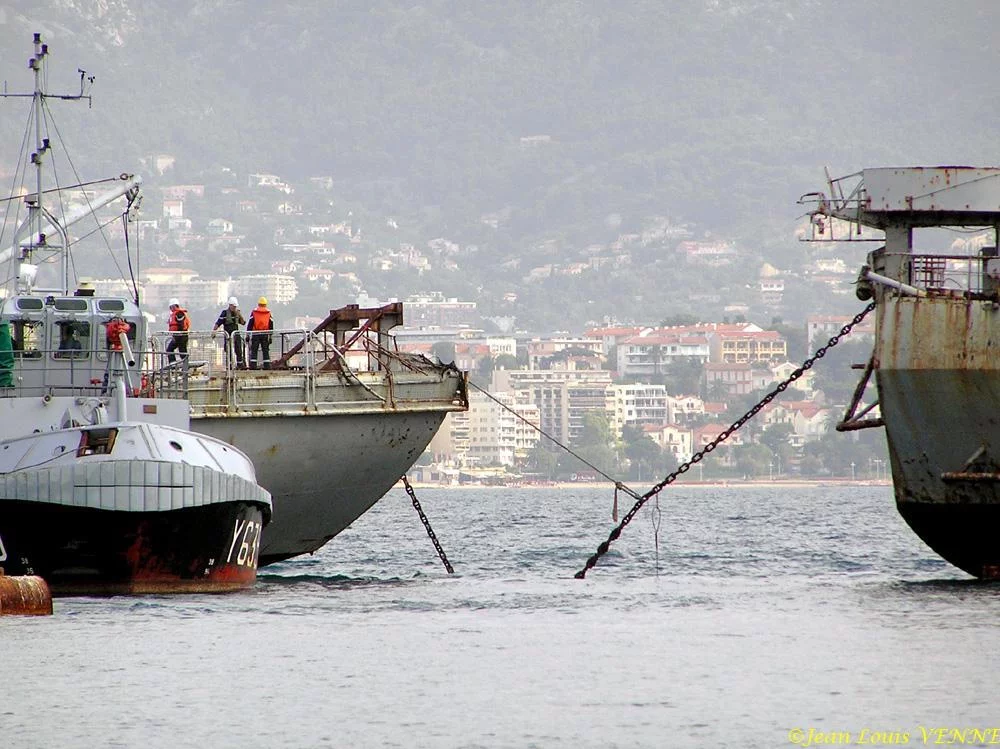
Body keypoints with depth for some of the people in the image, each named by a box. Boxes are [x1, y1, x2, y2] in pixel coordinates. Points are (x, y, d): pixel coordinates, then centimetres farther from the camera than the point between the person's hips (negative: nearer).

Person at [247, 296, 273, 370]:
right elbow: (271, 325, 8)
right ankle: (267, 366, 1)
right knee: (265, 351, 5)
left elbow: (250, 324, -1)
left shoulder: (254, 312, 1)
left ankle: (253, 365, -5)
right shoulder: (269, 313, 6)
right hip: (265, 335, 1)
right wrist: (270, 336, 12)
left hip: (255, 334, -1)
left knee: (254, 350, 1)